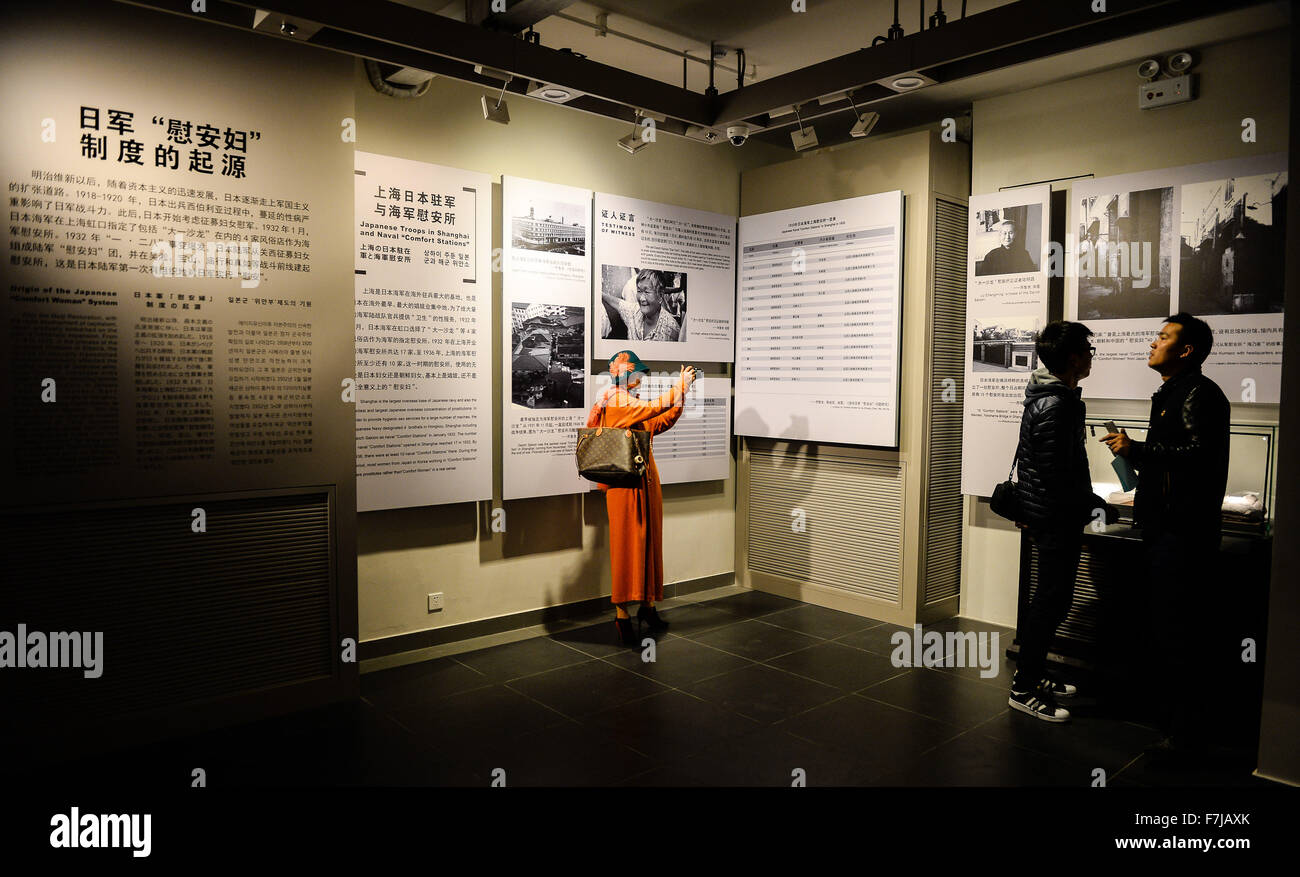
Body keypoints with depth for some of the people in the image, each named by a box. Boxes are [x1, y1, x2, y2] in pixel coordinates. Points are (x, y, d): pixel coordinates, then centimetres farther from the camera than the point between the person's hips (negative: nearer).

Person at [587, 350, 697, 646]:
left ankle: (647, 605, 20)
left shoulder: (636, 405, 18)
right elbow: (652, 409, -21)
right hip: (625, 485, -9)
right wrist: (679, 386, -13)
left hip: (646, 483, 9)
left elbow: (662, 421, 17)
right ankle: (622, 613, 0)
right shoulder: (614, 403, -9)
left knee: (649, 542, 11)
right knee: (626, 542, -6)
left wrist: (683, 392, 9)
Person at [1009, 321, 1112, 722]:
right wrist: (1098, 507, -13)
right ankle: (1024, 689, 5)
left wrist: (1025, 507, 25)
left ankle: (1033, 674, 29)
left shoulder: (1049, 396, 12)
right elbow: (1058, 477, -23)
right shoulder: (1055, 406, -21)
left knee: (1049, 598, 17)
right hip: (1057, 518, -10)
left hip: (1042, 509, 10)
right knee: (1052, 600, -3)